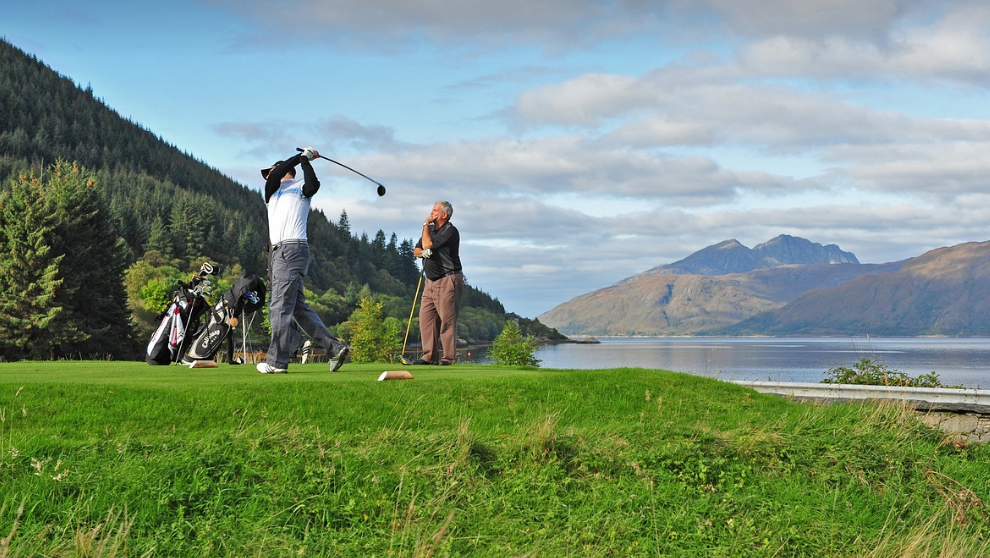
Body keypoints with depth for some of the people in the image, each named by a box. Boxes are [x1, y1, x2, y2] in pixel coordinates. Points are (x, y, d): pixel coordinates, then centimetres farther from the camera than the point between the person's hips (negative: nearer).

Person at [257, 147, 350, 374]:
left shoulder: (301, 186, 9)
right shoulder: (271, 191, 24)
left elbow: (313, 185, -12)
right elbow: (275, 176, 4)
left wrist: (305, 160, -2)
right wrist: (300, 156, 4)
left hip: (292, 249, -7)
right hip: (277, 252, 7)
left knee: (280, 307, -10)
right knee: (298, 308, 6)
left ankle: (277, 362, -10)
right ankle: (335, 347, 6)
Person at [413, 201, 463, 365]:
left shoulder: (450, 231, -10)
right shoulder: (431, 229, 17)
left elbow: (428, 244, -18)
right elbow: (416, 250, 16)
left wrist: (426, 225, -5)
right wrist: (423, 253, -8)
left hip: (448, 281, -9)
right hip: (431, 281, 9)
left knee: (447, 319, -9)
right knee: (426, 317, 3)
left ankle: (449, 357, -6)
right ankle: (430, 356, 5)